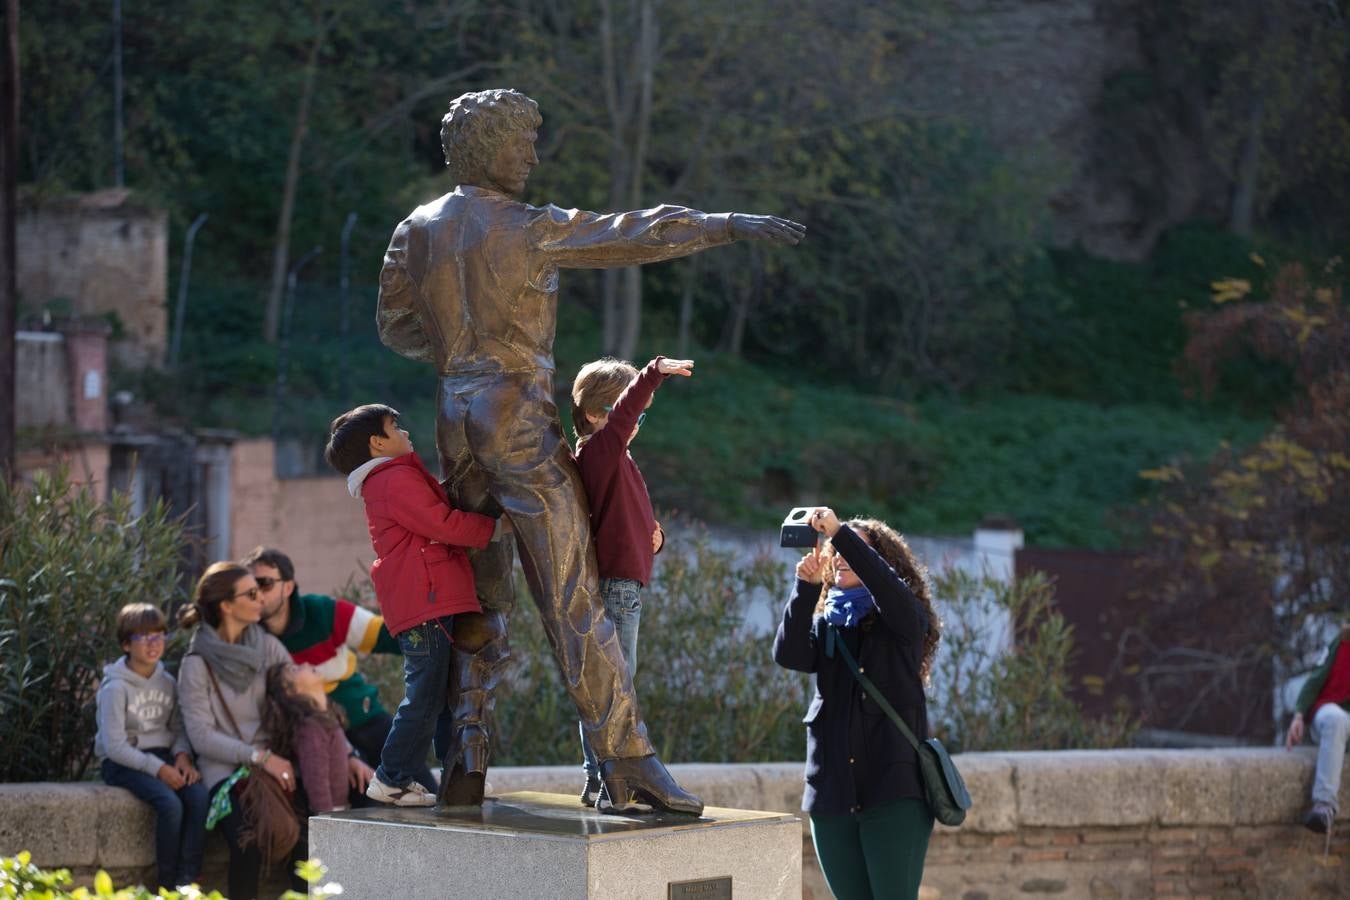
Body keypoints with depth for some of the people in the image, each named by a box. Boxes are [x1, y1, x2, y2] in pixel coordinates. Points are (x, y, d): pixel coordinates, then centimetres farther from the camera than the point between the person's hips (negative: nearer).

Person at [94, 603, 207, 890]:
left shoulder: (167, 682, 9)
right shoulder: (115, 688, -10)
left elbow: (178, 727, 13)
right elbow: (114, 746, -15)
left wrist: (182, 755, -9)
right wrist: (157, 768, -20)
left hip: (163, 757, 6)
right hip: (123, 763, -6)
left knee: (199, 796, -25)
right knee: (170, 803, -32)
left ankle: (188, 880, -24)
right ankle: (168, 884, -20)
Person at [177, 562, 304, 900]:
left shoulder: (268, 647, 9)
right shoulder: (196, 665, -3)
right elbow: (201, 736, -8)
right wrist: (260, 757, -17)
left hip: (275, 763, 3)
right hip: (225, 769, -3)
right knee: (250, 840, -30)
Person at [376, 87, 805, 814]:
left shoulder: (417, 230, 8)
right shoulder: (530, 230, -11)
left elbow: (395, 323, 16)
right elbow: (632, 234, -12)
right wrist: (730, 226, -8)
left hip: (455, 419, 6)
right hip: (519, 421, -6)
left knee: (474, 596, 13)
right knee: (571, 597, -7)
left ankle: (464, 761, 10)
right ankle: (627, 760, -9)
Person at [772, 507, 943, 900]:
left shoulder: (904, 619, 5)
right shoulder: (826, 624, 17)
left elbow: (892, 590, -18)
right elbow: (788, 655, -3)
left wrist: (842, 533, -22)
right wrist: (806, 586, -14)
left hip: (894, 790, -5)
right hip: (832, 790, 5)